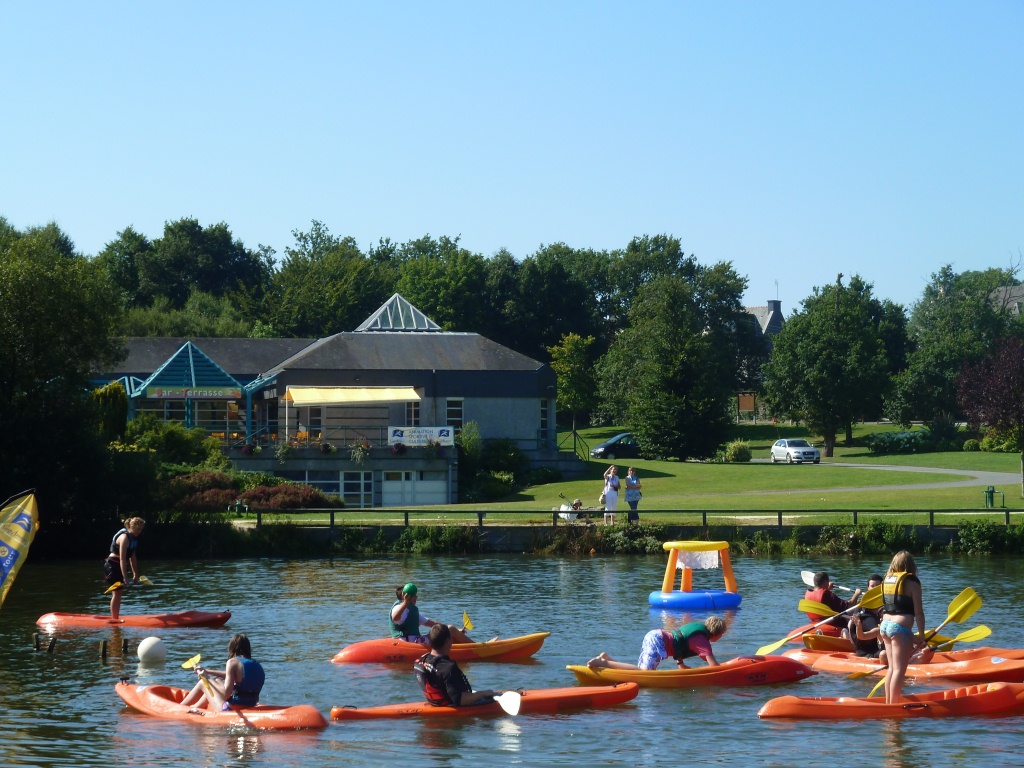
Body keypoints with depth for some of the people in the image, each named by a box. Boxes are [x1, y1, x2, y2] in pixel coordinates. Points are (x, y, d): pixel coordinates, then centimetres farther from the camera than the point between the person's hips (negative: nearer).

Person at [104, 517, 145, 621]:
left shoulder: (133, 538, 8)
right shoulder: (125, 538, -22)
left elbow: (132, 558, 14)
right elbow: (122, 559, -26)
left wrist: (135, 574, 15)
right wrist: (125, 577, -28)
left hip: (117, 566, 10)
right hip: (112, 565, -10)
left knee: (119, 592, 13)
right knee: (117, 592, -6)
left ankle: (116, 617, 20)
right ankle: (114, 618, -2)